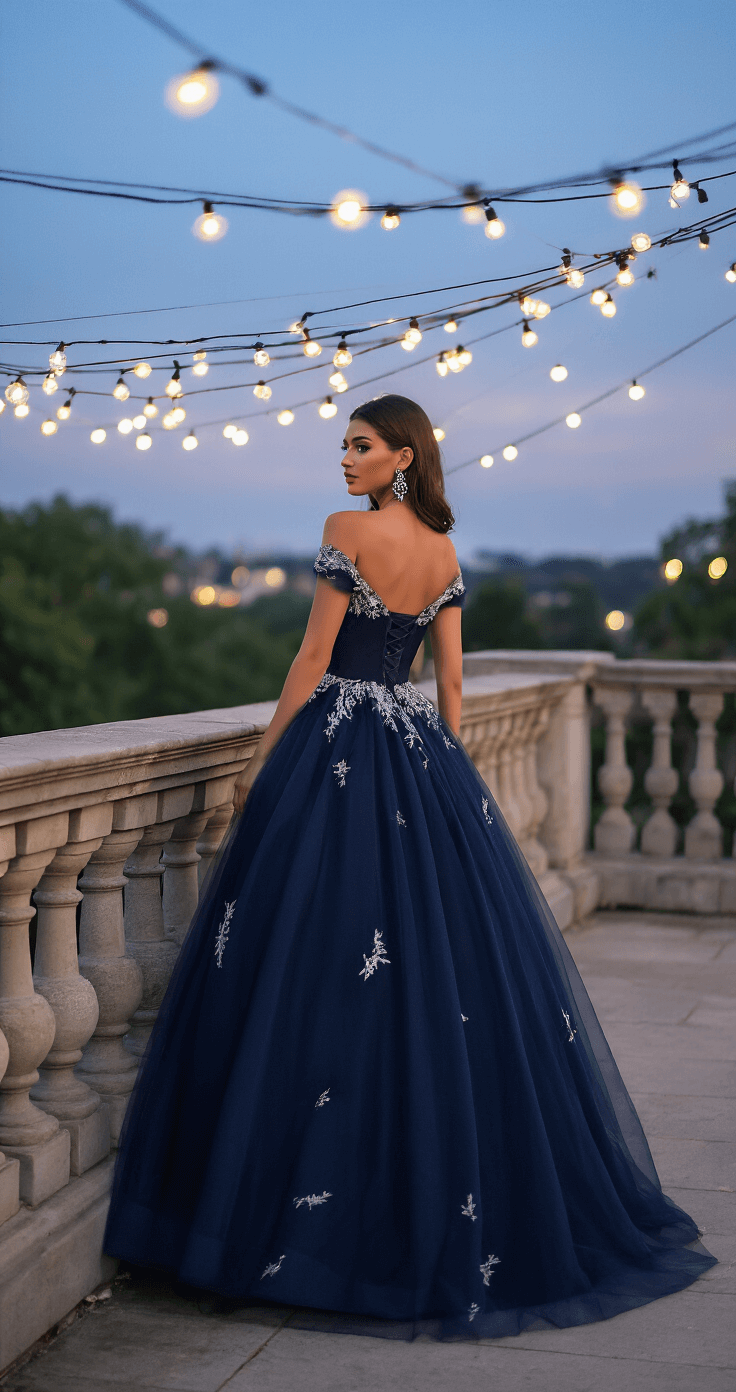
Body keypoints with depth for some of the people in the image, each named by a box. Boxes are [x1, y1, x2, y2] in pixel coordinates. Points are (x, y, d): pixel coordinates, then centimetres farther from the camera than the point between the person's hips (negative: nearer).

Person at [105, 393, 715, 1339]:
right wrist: (443, 777, 17)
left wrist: (263, 765, -4)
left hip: (338, 746, -7)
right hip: (424, 752, 7)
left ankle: (316, 1215, 1)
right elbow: (452, 677, 12)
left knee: (321, 969, -3)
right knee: (458, 963, 9)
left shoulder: (349, 529, -8)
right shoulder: (446, 550, 11)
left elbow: (313, 658, -10)